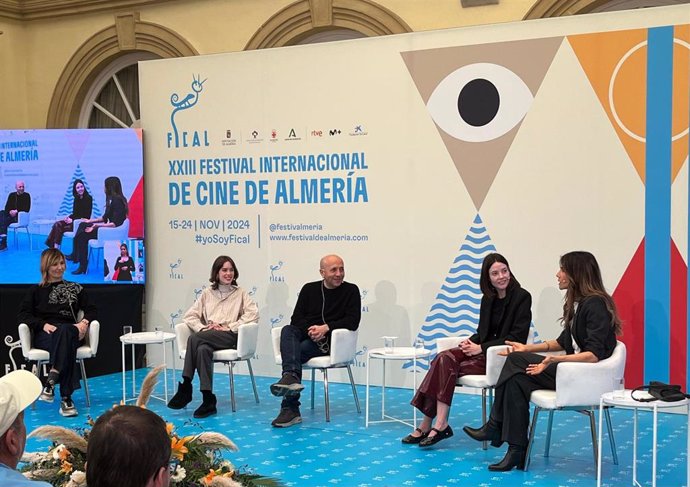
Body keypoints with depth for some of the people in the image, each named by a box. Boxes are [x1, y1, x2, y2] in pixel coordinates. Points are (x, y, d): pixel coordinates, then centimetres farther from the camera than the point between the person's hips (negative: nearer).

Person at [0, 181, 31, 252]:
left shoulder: (27, 196, 0)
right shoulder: (11, 195, 14)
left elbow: (27, 209, -8)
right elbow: (6, 207, 9)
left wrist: (16, 211, -17)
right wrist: (10, 211, -13)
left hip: (20, 217, -5)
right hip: (10, 215, 5)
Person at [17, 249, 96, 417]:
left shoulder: (75, 289, 25)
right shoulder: (36, 291, 21)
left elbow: (90, 310, 16)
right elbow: (23, 315, 7)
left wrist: (84, 323, -8)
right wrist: (44, 325, -11)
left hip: (71, 332, 1)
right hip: (45, 335, -1)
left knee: (65, 331, -40)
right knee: (64, 331, -40)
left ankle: (51, 381, -52)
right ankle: (66, 397, -49)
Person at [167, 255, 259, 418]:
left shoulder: (240, 293, 14)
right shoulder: (207, 293, 23)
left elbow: (253, 314, -3)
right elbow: (189, 316, 15)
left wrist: (229, 327, -10)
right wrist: (203, 328, -5)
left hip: (229, 336, -3)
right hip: (207, 336, 3)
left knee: (194, 338, -31)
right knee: (203, 349, -36)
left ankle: (186, 387, -26)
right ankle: (208, 400, -37)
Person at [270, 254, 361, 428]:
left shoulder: (351, 290, 7)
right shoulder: (309, 289, 16)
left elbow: (353, 321, -5)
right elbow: (296, 319, 9)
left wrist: (326, 327, -16)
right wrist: (310, 329, -13)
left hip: (330, 340, -3)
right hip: (304, 335, 3)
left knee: (299, 350, -31)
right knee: (287, 330, -32)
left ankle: (289, 409, -34)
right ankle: (292, 377, -56)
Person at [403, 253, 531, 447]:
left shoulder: (522, 297, -7)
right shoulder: (488, 299, 14)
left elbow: (517, 337, -14)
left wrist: (481, 347, -16)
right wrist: (471, 341, -4)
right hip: (484, 352, 7)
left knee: (446, 365, -24)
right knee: (444, 358, -22)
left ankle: (427, 425, -23)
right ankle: (439, 424, -27)